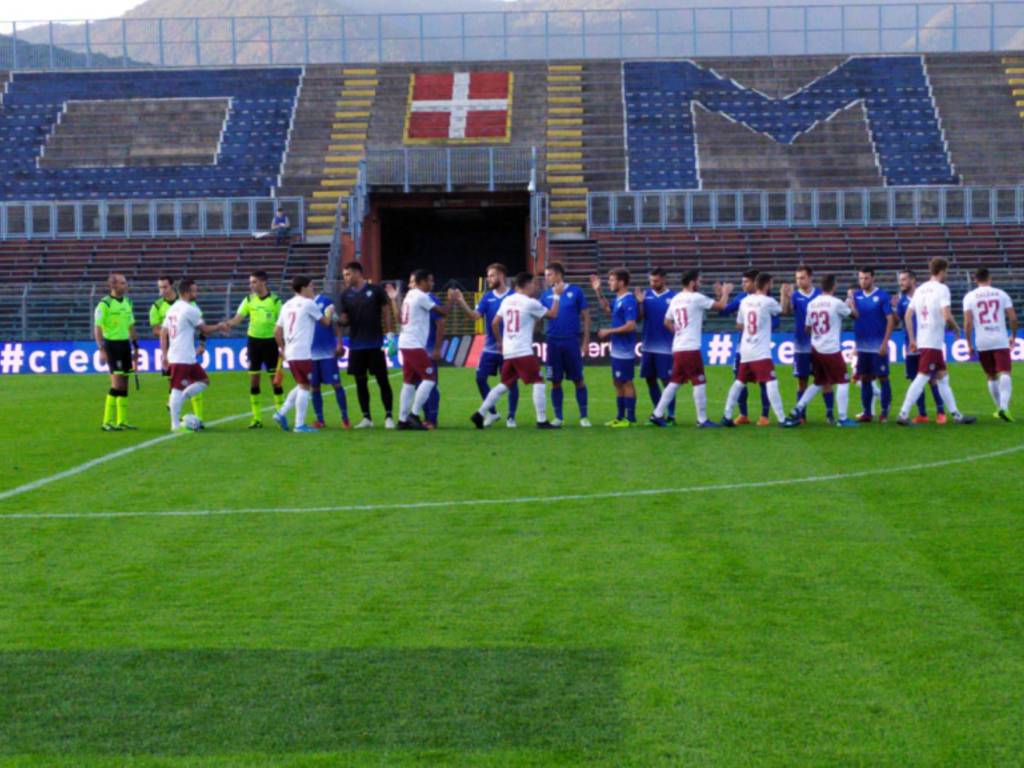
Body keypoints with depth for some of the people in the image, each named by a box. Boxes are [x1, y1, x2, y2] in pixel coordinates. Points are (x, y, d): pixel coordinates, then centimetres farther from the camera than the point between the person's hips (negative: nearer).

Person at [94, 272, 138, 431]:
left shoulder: (127, 302, 12)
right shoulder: (104, 304, -10)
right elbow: (97, 328, -12)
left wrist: (135, 347, 18)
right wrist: (101, 350, -18)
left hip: (125, 344, 7)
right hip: (112, 344, -7)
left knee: (124, 384, 8)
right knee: (117, 383, -12)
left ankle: (122, 421, 14)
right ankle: (107, 422, -7)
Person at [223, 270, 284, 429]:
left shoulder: (275, 300, -5)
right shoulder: (249, 300, 2)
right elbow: (237, 319, -6)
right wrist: (226, 324, -26)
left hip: (270, 341, -3)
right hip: (253, 340, 3)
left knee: (275, 379, -1)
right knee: (253, 380, 3)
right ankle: (257, 418, 9)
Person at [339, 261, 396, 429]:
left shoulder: (375, 290, -2)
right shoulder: (346, 295, 8)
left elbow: (386, 313, 1)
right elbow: (345, 319, 10)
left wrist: (390, 335, -7)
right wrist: (336, 318, -11)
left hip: (375, 344, -4)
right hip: (356, 345, 4)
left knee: (382, 380, -2)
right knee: (360, 382, 6)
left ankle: (389, 417, 2)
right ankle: (366, 418, 13)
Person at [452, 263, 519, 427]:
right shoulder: (486, 297, 5)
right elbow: (475, 315, -6)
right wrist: (462, 303, -19)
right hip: (490, 348, 4)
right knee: (480, 378, 1)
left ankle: (511, 417, 13)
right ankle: (492, 413, 16)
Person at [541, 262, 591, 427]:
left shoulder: (576, 292, -2)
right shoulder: (546, 295, 7)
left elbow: (585, 317, 1)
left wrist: (585, 341, -2)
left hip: (572, 341, -2)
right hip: (553, 342, 3)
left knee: (578, 380, 2)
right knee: (555, 381, 5)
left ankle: (584, 416, 9)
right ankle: (558, 416, 14)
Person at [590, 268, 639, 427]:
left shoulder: (628, 301, -18)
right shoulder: (618, 299, 12)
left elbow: (630, 326, -24)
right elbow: (607, 308, 34)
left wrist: (608, 331, -17)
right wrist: (598, 291, 24)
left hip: (625, 351, -9)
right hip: (617, 350, 9)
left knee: (626, 383, -3)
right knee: (618, 383, 13)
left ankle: (630, 418, 3)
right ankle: (620, 417, 20)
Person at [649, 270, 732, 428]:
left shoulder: (676, 299, 13)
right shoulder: (696, 298, -9)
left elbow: (667, 322, 20)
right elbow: (720, 306, -4)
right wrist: (725, 293, 14)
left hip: (677, 348, 8)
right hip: (690, 348, -8)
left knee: (674, 382, 14)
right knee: (699, 383, -1)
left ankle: (658, 414, 12)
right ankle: (702, 420, 2)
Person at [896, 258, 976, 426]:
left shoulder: (920, 290, 14)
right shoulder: (942, 288, -8)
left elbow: (908, 316, 11)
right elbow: (946, 316, -19)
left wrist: (912, 339, 14)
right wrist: (956, 328, 0)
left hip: (921, 341, 8)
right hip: (933, 341, -8)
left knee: (943, 377, 14)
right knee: (922, 378, -9)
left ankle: (955, 414, 18)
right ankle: (903, 414, -11)